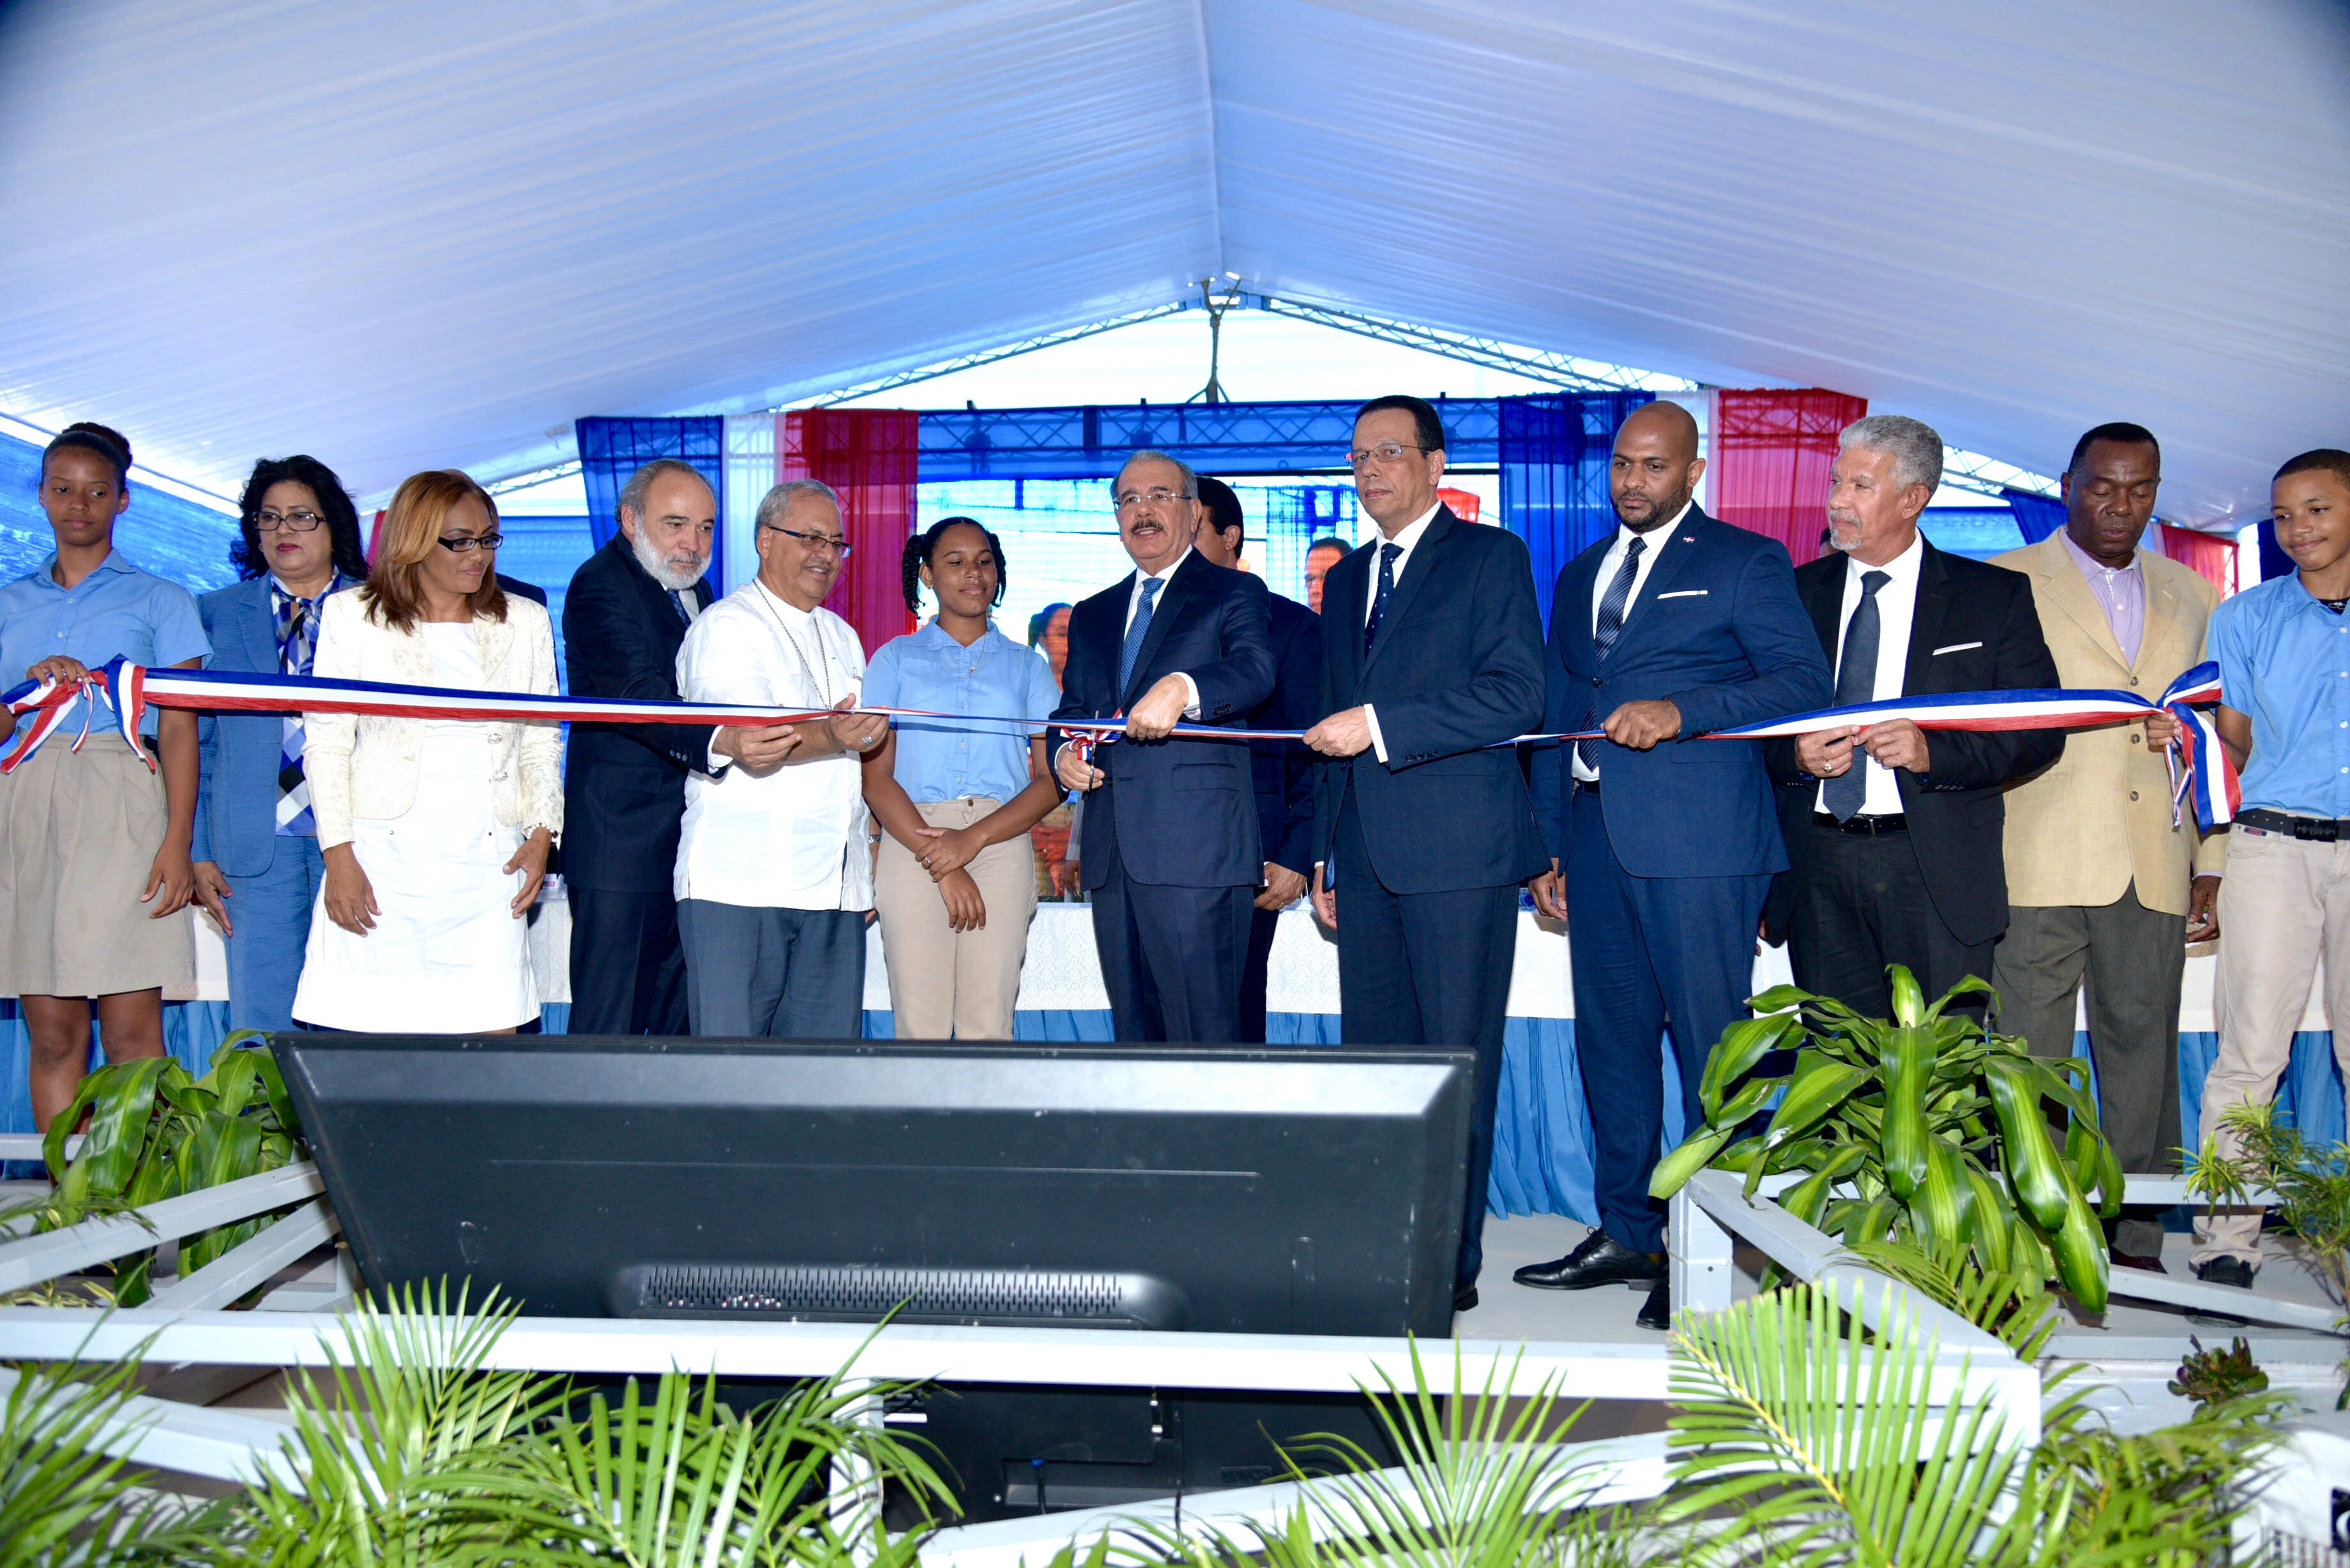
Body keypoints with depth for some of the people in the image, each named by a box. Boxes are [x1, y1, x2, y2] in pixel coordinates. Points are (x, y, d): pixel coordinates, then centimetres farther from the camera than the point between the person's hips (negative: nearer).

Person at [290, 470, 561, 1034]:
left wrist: (540, 835, 1)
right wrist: (338, 855, -5)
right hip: (382, 862, -2)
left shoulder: (524, 622, 12)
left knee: (495, 1041, -4)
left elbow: (542, 744, 15)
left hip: (488, 867, 2)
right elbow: (325, 743, 4)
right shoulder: (352, 616, 6)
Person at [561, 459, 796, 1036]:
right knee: (608, 1032, -5)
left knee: (683, 1026, 13)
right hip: (623, 842, -9)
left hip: (691, 846, 9)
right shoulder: (600, 585, -13)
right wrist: (721, 741, -46)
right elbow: (639, 696, -30)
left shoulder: (695, 591, 17)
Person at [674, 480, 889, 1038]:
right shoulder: (726, 626, -3)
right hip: (740, 885, -6)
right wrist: (831, 737, -34)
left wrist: (868, 854, 17)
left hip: (833, 888, 7)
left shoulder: (841, 638, 22)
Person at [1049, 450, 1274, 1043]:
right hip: (1111, 855, 6)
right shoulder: (1093, 616, 23)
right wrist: (1064, 753, 0)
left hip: (1197, 849, -6)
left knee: (1203, 1033, -8)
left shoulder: (1234, 594, 4)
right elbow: (1072, 711, 24)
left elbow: (1254, 671, -15)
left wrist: (1181, 689, -35)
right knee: (1134, 1031, 11)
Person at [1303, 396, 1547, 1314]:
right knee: (1372, 1059, 7)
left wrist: (1380, 724, -16)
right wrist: (1323, 855, 19)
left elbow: (1516, 697, -12)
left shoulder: (1490, 557, 0)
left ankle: (1452, 1264, 4)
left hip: (1458, 852, -6)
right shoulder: (1346, 581, 21)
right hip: (1369, 857, 7)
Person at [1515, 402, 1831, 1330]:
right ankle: (1627, 1235, 20)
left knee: (1711, 1045, -5)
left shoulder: (1746, 561, 3)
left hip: (1698, 839, -6)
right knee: (1610, 1038, 9)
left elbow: (1803, 681, -7)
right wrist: (1549, 846, 17)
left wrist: (1680, 712, -20)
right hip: (1598, 834, 6)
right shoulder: (1581, 575, 21)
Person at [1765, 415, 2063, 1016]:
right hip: (1819, 867, 2)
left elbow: (2041, 731, -1)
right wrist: (1795, 753, -10)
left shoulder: (1994, 595, 4)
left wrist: (1934, 751, -16)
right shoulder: (1798, 592, 10)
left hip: (1937, 870, -2)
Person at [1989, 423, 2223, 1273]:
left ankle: (2137, 1242, 16)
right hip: (2038, 866, -4)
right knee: (2028, 1057, -3)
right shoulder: (2005, 584, 5)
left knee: (2143, 1051, 7)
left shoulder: (2191, 598, 18)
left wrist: (2211, 866, 12)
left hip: (2155, 872, 4)